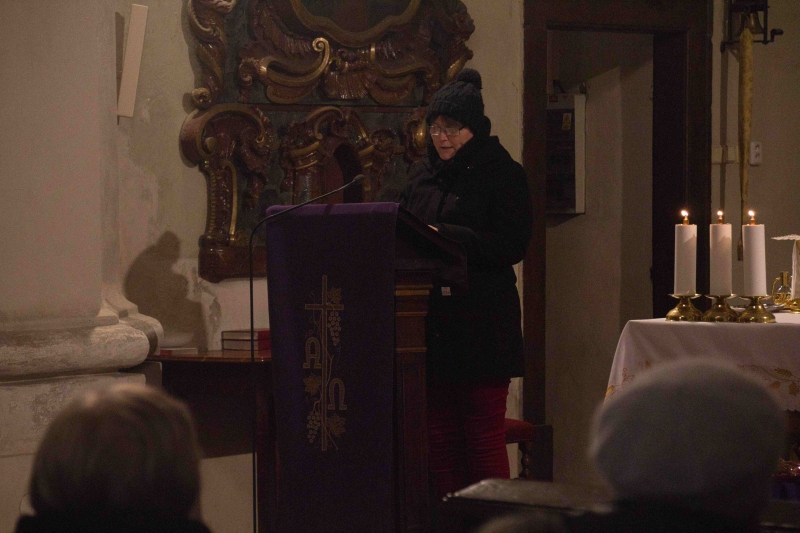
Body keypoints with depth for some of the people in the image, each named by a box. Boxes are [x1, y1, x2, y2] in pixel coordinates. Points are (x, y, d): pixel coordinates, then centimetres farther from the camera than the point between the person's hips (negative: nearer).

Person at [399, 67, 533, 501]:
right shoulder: (422, 175, 15)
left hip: (482, 329, -5)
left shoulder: (502, 174, -3)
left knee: (484, 439, -2)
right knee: (439, 438, 6)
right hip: (432, 322, 5)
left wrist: (444, 237, -20)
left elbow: (512, 245, -13)